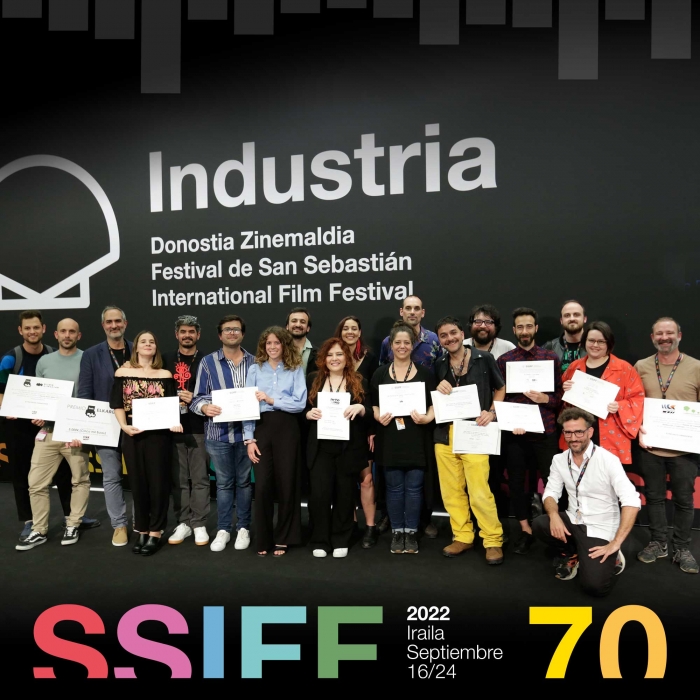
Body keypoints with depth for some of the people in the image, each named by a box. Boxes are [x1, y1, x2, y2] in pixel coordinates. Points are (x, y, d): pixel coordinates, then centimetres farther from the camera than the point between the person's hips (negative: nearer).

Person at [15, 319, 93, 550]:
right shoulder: (44, 361, 10)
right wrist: (37, 415, -2)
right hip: (48, 430, 4)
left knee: (80, 480, 5)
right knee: (36, 482, 4)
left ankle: (73, 526, 21)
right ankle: (38, 531, 16)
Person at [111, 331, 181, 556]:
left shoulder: (165, 375, 6)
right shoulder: (122, 373, 6)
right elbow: (117, 405, 2)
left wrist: (174, 423, -15)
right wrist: (124, 426, -13)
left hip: (159, 435, -1)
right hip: (133, 435, 1)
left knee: (158, 483, 2)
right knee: (137, 483, 8)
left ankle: (155, 532, 13)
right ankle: (142, 531, 21)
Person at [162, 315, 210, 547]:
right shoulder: (166, 360, 10)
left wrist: (196, 399, -14)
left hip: (198, 428, -2)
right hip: (173, 428, 2)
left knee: (200, 478, 1)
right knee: (178, 479, 6)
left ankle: (199, 525, 9)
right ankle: (183, 522, 17)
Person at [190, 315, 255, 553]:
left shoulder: (254, 362, 5)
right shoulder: (208, 362, 2)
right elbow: (197, 397, 1)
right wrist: (205, 407, -20)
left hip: (246, 431, 1)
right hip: (219, 432, -1)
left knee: (244, 481, 11)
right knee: (224, 482, 9)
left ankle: (243, 528, 23)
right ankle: (223, 529, 21)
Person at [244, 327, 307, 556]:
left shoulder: (295, 370, 4)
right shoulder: (255, 369, 6)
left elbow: (300, 403, -6)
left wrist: (271, 399, -14)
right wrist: (249, 439, -4)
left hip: (286, 429, 0)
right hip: (262, 428, 1)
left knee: (286, 484, 5)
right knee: (262, 485, 1)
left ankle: (283, 539, 20)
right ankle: (263, 539, 16)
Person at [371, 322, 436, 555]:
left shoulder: (425, 372, 4)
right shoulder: (380, 373, 6)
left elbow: (434, 404, 5)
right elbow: (373, 405, 8)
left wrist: (427, 418, -13)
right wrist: (379, 417, -11)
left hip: (417, 438, -1)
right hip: (390, 438, 1)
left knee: (413, 487, 4)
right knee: (394, 487, 7)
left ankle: (411, 533, 16)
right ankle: (397, 532, 19)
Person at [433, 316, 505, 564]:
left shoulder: (484, 359, 0)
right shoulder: (439, 366, 10)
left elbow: (500, 389, 8)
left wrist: (491, 412, -8)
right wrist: (439, 390, -3)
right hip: (445, 433, 4)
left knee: (479, 491, -8)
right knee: (451, 491, 7)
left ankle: (493, 541, 10)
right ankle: (463, 537, 23)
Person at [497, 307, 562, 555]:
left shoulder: (551, 358, 5)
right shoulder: (504, 360, 5)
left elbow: (561, 395, 6)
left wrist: (546, 399, -14)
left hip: (545, 430, -1)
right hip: (514, 431, 1)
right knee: (516, 480, 7)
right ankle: (526, 531, 23)